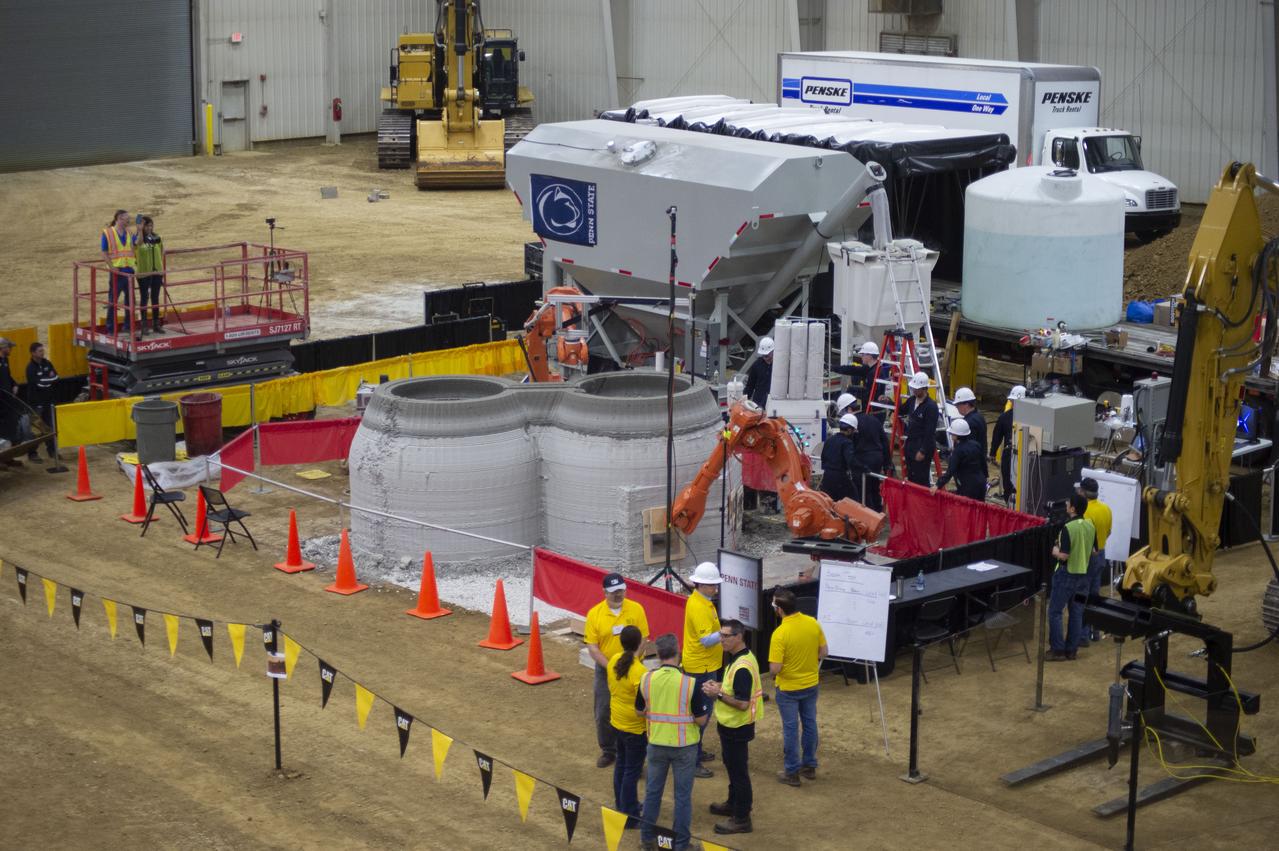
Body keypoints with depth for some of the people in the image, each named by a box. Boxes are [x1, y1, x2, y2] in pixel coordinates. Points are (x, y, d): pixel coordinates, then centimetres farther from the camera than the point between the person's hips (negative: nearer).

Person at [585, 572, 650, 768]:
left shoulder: (636, 609, -8)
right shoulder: (595, 613, -8)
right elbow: (592, 647, -8)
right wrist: (611, 667, -17)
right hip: (605, 671, 1)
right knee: (603, 714, 9)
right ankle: (608, 751, 26)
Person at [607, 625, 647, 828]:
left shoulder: (614, 660, -6)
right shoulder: (639, 672, -29)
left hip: (617, 722, 8)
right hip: (635, 728, -8)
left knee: (621, 764, 22)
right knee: (632, 771, 4)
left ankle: (621, 805, 37)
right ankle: (630, 817, 12)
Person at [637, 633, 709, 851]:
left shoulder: (646, 679, -10)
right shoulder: (690, 683, -20)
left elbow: (640, 711, 3)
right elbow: (701, 719, -14)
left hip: (657, 743, 3)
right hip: (684, 745, -3)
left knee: (652, 790, 18)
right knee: (682, 796, 9)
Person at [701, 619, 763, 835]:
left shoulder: (742, 667, -29)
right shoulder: (742, 657, 4)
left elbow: (742, 703, -30)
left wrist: (718, 694, -25)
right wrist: (720, 686, 3)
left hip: (737, 728, -10)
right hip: (732, 725, 10)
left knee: (738, 770, 1)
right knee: (733, 766, 25)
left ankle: (741, 819, 11)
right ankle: (734, 803, 41)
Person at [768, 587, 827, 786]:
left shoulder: (780, 634, -26)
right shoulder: (813, 623, -9)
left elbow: (775, 668, -24)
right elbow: (823, 652, 1)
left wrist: (773, 673, -1)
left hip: (788, 689, -5)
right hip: (811, 685, 5)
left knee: (790, 729, 7)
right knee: (810, 724, 19)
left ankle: (791, 772, 17)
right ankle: (809, 766, 31)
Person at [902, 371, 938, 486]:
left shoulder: (931, 406, -17)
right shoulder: (912, 400, 7)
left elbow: (930, 432, -19)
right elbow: (901, 412, 27)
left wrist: (923, 451, -20)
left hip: (924, 446, -8)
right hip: (911, 444, 8)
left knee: (921, 480, -6)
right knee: (911, 477, 14)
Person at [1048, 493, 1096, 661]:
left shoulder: (1068, 528, -20)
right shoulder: (1090, 526, 2)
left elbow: (1064, 555, -22)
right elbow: (1094, 551, 11)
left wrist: (1055, 551, -3)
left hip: (1066, 574, -7)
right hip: (1083, 574, 7)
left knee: (1055, 612, 2)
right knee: (1077, 613, 11)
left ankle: (1058, 650, 1)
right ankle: (1072, 649, 14)